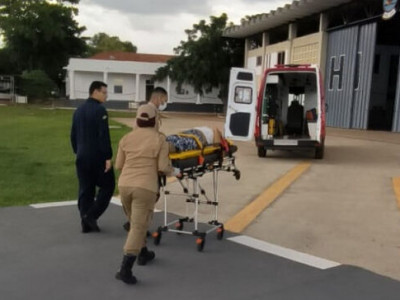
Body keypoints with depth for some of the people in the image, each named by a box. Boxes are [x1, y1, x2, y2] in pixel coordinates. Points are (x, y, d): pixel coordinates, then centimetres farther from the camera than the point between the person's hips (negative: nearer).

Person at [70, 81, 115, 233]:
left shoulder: (78, 110, 12)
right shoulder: (100, 110, -12)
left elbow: (73, 135, 16)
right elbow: (104, 136, -18)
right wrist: (108, 157, -16)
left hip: (82, 157, 8)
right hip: (98, 157, -7)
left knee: (85, 190, 11)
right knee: (107, 186, 6)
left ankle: (86, 223, 13)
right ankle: (91, 215, -2)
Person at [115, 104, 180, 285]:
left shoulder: (126, 138, 9)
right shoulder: (159, 139, -2)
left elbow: (118, 165, 12)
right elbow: (163, 167, -6)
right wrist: (174, 172, 15)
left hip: (124, 185, 5)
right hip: (145, 188, -5)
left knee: (136, 223, 23)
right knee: (138, 227, -3)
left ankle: (143, 254, 40)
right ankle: (125, 269, -10)